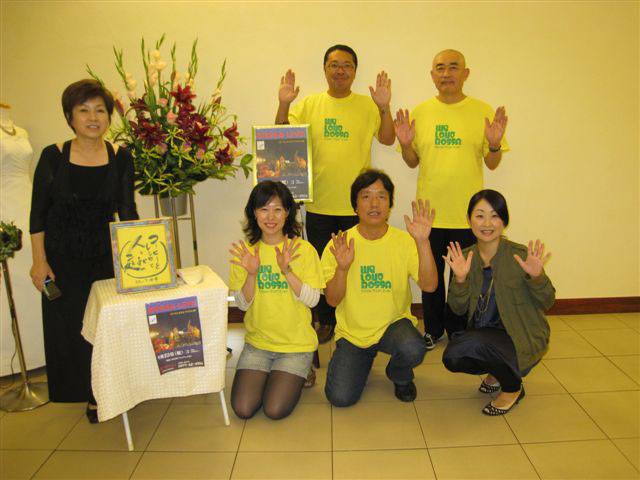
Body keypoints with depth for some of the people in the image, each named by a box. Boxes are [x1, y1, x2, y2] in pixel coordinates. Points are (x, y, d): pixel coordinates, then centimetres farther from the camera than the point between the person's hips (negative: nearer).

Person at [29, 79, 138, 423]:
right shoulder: (54, 157, -8)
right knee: (69, 324, 3)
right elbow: (38, 213, -3)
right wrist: (39, 261, -7)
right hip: (63, 259, -1)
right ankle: (89, 394, 21)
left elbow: (127, 211, -1)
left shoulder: (120, 158, -3)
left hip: (105, 255, 1)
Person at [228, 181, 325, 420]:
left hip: (296, 343, -2)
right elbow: (243, 303, -2)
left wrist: (286, 271, -25)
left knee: (275, 409, -13)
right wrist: (252, 273, -20)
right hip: (257, 341, 3)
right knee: (242, 408, -10)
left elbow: (312, 299, -12)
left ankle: (299, 374, 17)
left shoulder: (303, 249, -8)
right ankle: (267, 375, 19)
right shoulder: (245, 251, -1)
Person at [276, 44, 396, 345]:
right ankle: (326, 321, 29)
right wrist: (283, 105, -16)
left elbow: (388, 139, -7)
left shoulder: (367, 105, 3)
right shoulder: (309, 104, 5)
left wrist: (384, 107, -21)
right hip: (319, 204, 1)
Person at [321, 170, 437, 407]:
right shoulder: (340, 243, -8)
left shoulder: (404, 241, -8)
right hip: (352, 331, 0)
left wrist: (422, 241, -30)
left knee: (413, 349, -33)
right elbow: (332, 300, -10)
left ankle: (400, 377, 6)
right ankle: (363, 360, 21)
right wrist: (342, 267, -28)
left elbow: (429, 286, -19)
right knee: (340, 397, -14)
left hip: (394, 323, 0)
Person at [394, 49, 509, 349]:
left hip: (468, 213, -1)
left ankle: (459, 331, 28)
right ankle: (433, 330, 30)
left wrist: (494, 145, -18)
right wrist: (406, 144, -11)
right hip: (429, 212, 2)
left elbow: (492, 164, 2)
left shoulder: (482, 111, 1)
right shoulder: (420, 112, 5)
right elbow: (413, 162, 8)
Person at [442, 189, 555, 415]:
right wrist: (460, 279, -21)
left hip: (522, 338, -4)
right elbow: (458, 309, -4)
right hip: (483, 335, 5)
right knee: (451, 358, -21)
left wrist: (536, 277, -27)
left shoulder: (521, 256, -16)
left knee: (471, 343, -30)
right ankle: (498, 371, 13)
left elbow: (546, 303, -7)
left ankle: (513, 388, 2)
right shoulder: (464, 258, -4)